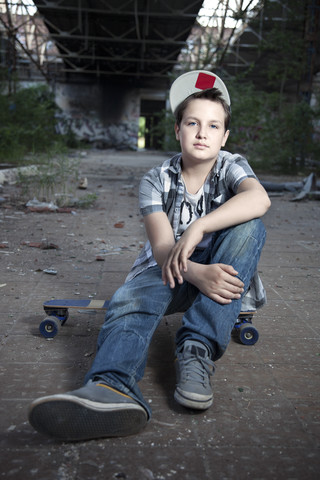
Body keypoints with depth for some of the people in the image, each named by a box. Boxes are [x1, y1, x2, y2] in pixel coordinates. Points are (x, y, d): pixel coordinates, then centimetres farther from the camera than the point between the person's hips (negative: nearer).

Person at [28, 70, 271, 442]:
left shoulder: (231, 166, -2)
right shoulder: (157, 180, -3)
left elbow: (258, 199, -28)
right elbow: (162, 247, -17)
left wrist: (199, 227, -39)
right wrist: (196, 273, -38)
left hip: (220, 272, 1)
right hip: (170, 272, 0)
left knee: (249, 227, -29)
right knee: (130, 298, -33)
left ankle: (198, 348, -37)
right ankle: (114, 386, -65)